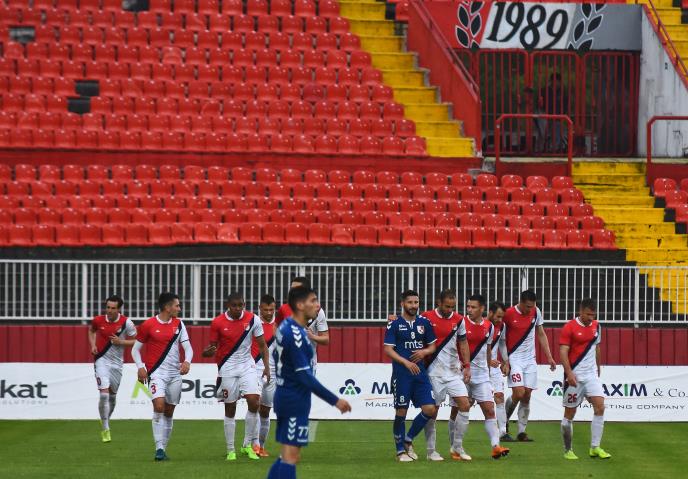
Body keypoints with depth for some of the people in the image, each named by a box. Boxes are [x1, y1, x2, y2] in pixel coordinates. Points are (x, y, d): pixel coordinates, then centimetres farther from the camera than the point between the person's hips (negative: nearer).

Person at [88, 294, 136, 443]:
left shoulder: (126, 323, -10)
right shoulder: (98, 320, -7)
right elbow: (91, 330, 17)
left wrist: (121, 342, -17)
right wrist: (93, 345, 1)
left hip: (117, 362, 1)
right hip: (101, 360, -1)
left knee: (112, 395, 14)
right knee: (104, 394, -15)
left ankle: (106, 419, 42)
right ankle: (106, 430, -8)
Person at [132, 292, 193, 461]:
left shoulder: (179, 324, 8)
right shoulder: (149, 325, -4)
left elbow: (188, 347, 4)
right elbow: (136, 349, 3)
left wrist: (187, 361, -16)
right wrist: (140, 367, -11)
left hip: (175, 373, 5)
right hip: (157, 372, -5)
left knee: (169, 413, 8)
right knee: (159, 406, -21)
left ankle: (163, 449, 17)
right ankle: (159, 449, -20)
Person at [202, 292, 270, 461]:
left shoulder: (253, 320, -5)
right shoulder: (218, 322, -7)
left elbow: (262, 345, 4)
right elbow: (213, 345, 1)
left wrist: (266, 367, -5)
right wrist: (207, 352, -23)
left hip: (247, 366, 1)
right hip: (227, 368, -1)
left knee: (254, 402, -14)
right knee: (230, 409, 3)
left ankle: (248, 445, 1)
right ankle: (230, 450, 12)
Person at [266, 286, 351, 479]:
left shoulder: (285, 327, 9)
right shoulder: (295, 335, -20)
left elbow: (276, 357, 20)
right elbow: (305, 376, -23)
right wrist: (335, 401, -21)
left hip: (284, 396, 10)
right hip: (295, 400, -10)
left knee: (287, 455, 14)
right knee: (290, 456, -8)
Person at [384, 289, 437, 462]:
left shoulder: (424, 323, 10)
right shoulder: (394, 324, -2)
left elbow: (433, 346, 16)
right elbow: (388, 349, -6)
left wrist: (425, 352, -7)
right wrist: (406, 363, -17)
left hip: (420, 373, 4)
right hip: (401, 374, -4)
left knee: (430, 409, -3)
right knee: (401, 411, 0)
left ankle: (408, 439, 17)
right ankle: (401, 451, 12)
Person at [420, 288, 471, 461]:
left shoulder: (459, 320, 5)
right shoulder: (426, 318, -6)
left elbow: (463, 343, 11)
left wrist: (467, 366, 7)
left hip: (454, 371, 4)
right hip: (434, 372, -4)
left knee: (464, 405, -5)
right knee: (432, 410, -1)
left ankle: (456, 447, 6)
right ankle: (431, 451, 8)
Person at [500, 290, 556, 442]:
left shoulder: (536, 312, 2)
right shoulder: (508, 315, -13)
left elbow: (541, 335, 13)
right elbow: (502, 340, -5)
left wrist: (549, 357, 10)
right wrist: (506, 362, -13)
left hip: (530, 359, 5)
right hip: (514, 359, -5)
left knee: (527, 396, 1)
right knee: (519, 393, -17)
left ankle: (521, 432, 6)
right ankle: (504, 421, 8)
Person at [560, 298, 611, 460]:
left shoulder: (596, 326, 9)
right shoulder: (569, 328, -10)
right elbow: (563, 352, -15)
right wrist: (569, 373, -25)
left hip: (591, 374, 5)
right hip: (574, 376, -5)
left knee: (600, 407, -10)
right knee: (570, 413, 3)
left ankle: (595, 447, -5)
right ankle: (568, 450, 14)